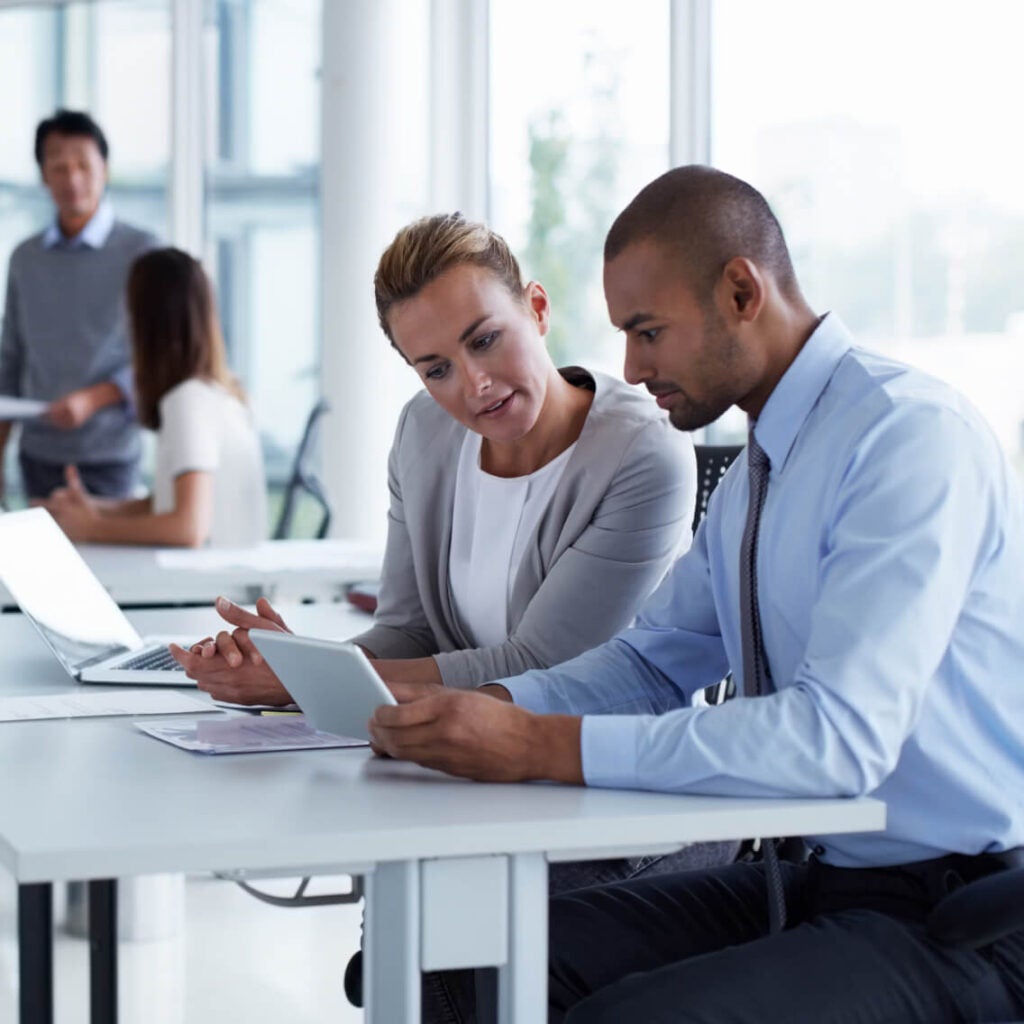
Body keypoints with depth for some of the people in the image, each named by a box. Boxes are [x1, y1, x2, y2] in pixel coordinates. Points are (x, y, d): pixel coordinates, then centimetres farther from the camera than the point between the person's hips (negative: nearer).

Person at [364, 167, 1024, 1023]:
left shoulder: (912, 435, -18)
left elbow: (839, 734, -28)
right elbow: (655, 659, 18)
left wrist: (542, 747, -29)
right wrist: (485, 708, -2)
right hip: (825, 878, 8)